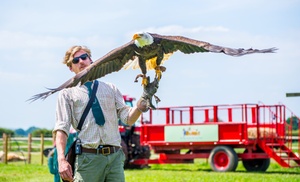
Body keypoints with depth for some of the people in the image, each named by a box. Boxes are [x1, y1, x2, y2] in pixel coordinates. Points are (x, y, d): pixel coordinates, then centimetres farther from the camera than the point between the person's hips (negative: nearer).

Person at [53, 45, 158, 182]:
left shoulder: (110, 88, 18)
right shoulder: (67, 94, 10)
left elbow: (128, 119, 8)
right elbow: (61, 129, -1)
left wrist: (144, 99, -8)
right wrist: (62, 160, -15)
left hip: (115, 157, 3)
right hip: (88, 158, -2)